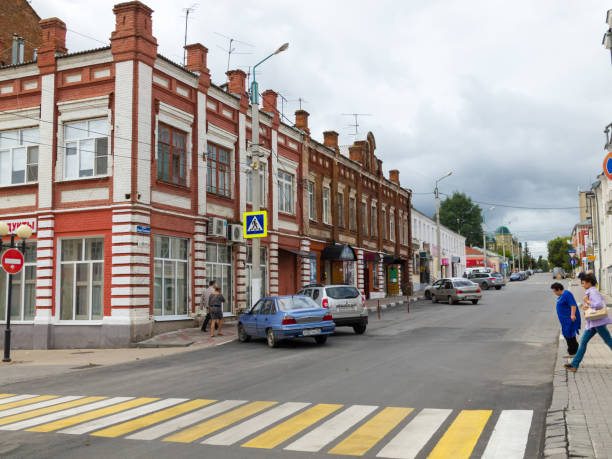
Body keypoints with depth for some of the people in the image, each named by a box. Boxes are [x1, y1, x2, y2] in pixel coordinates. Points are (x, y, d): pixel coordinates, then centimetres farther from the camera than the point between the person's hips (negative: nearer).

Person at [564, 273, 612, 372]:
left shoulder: (593, 292, -13)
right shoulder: (590, 292, 17)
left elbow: (599, 305, -26)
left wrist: (588, 302, -14)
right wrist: (587, 307, 4)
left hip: (598, 321, -10)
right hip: (592, 322, 10)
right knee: (583, 342, 5)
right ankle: (574, 365, 3)